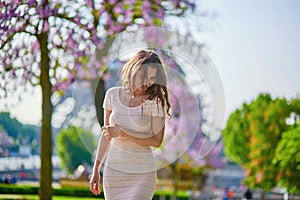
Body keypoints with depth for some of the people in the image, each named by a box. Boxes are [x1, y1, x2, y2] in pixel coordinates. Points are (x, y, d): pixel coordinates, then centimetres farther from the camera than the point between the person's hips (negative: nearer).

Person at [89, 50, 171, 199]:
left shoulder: (155, 102, -7)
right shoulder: (113, 95, 3)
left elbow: (156, 141, -9)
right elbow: (106, 134, 12)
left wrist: (122, 133, -17)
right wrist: (96, 170, 13)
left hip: (143, 174, -3)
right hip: (113, 170, 4)